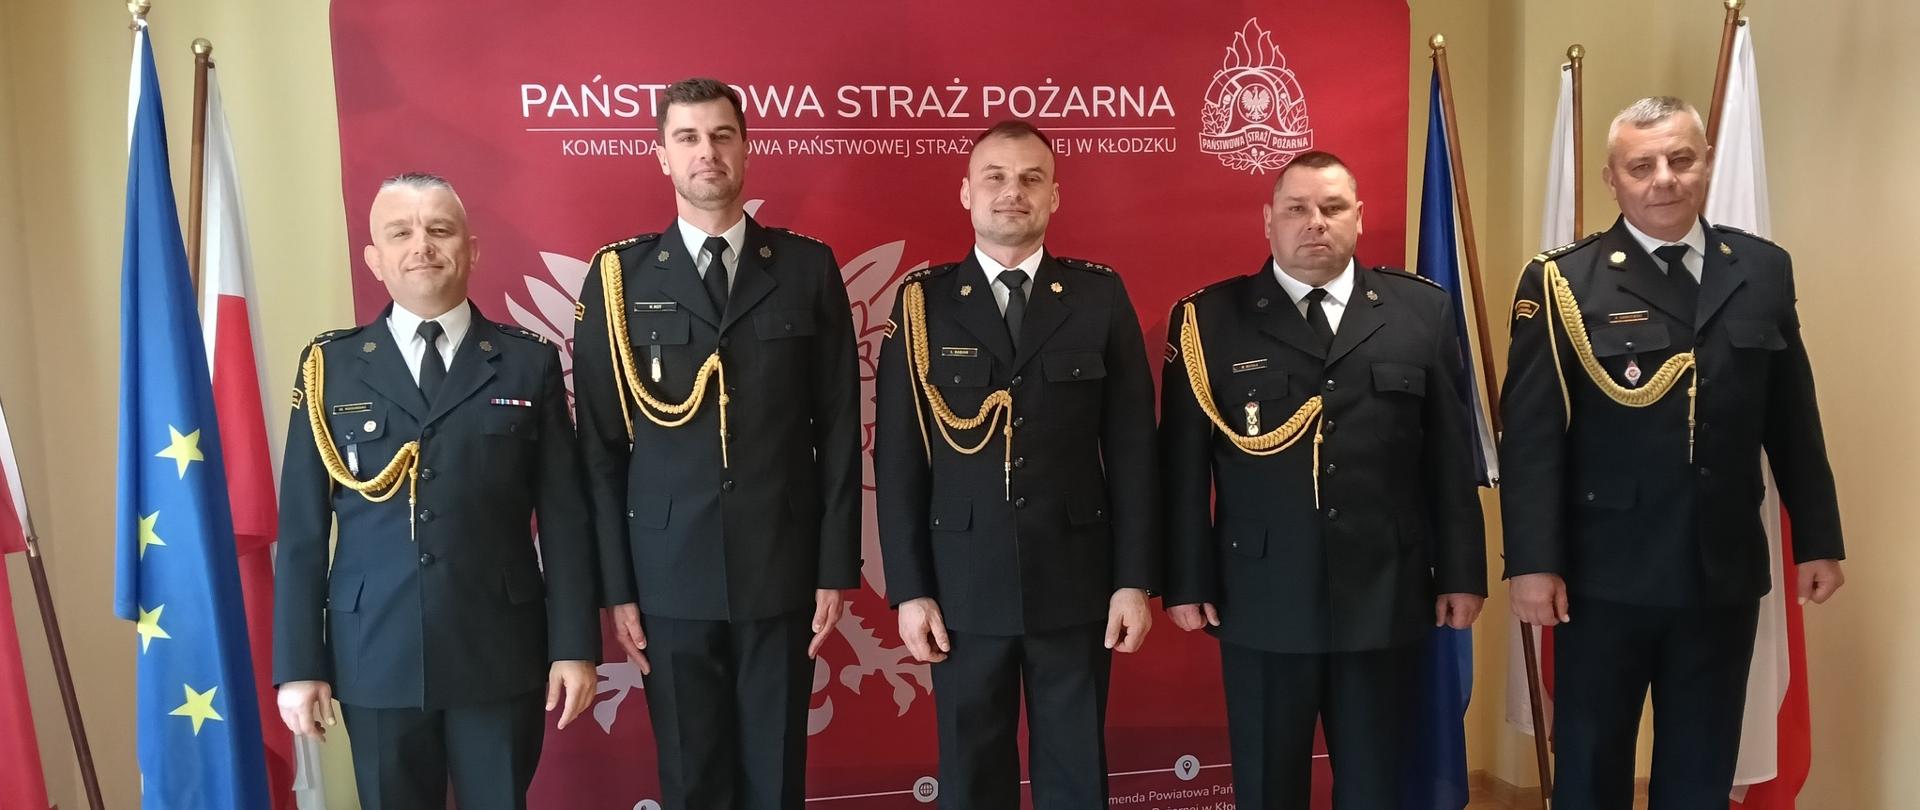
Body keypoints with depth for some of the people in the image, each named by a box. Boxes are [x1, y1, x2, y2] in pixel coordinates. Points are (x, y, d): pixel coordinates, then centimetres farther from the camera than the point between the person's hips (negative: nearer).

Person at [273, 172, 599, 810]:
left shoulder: (529, 363, 2)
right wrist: (299, 665, 0)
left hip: (501, 655, 0)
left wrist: (574, 646, -3)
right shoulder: (331, 367, 4)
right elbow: (301, 529, 3)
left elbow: (564, 517, 0)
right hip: (375, 659, 1)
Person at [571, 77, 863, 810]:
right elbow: (600, 446, 1)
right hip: (670, 578, 0)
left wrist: (836, 568, -1)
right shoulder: (619, 276, 1)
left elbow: (838, 429, 2)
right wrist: (616, 585, -2)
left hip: (782, 572, 0)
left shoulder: (807, 267, 3)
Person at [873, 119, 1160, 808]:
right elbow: (898, 459, -1)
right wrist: (909, 590, -4)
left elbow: (1131, 446, 1)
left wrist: (1134, 579, -2)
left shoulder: (1100, 296, 1)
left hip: (1076, 582, 1)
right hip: (964, 586, 0)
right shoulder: (923, 303, 0)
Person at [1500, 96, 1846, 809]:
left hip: (1725, 571, 4)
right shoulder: (1562, 283, -6)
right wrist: (1531, 562, -14)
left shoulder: (1763, 270, 6)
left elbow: (1793, 420, 10)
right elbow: (1530, 435, -10)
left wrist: (1817, 538, 9)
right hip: (1604, 574, -3)